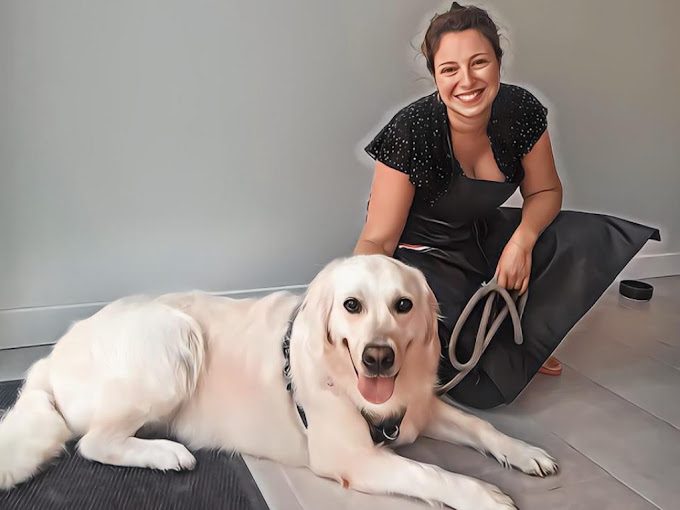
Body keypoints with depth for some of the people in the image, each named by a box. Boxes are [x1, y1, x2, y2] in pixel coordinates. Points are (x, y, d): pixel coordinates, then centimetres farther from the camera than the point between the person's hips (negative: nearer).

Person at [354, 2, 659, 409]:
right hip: (425, 255, -5)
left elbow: (545, 191, 2)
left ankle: (515, 345, 0)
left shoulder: (521, 111, -12)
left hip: (486, 238, 6)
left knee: (596, 241, -14)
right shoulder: (412, 132, -26)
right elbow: (377, 240, -21)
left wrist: (522, 239, -20)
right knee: (489, 389, -26)